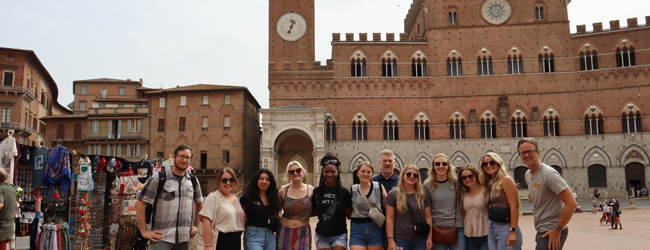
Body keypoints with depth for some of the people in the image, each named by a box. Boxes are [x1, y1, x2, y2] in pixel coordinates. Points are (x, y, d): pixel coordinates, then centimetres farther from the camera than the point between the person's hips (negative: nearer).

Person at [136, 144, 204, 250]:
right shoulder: (159, 178, -2)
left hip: (184, 238, 4)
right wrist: (144, 231, -7)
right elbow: (139, 203, -4)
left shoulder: (193, 180, 11)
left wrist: (196, 226, 17)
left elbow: (199, 204, 26)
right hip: (161, 237, -4)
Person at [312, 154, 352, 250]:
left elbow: (349, 215, -1)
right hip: (321, 235, 2)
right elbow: (313, 212, 10)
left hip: (339, 235, -2)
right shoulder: (316, 192, 2)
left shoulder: (344, 192, -2)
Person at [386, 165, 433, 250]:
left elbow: (428, 217, 9)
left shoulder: (423, 194, 8)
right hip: (400, 240, -2)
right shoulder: (393, 194, 0)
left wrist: (429, 238, 2)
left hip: (420, 240, 2)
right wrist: (390, 240, -9)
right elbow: (389, 219, -3)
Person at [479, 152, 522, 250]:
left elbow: (514, 206, -15)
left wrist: (513, 232, -20)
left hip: (505, 228, -7)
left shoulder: (506, 180, -8)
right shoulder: (490, 184, 15)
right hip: (491, 229, 8)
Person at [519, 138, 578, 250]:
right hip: (541, 231, 9)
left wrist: (557, 230, -17)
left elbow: (571, 204, -22)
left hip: (552, 233, -9)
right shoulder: (528, 174, 10)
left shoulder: (549, 174, -17)